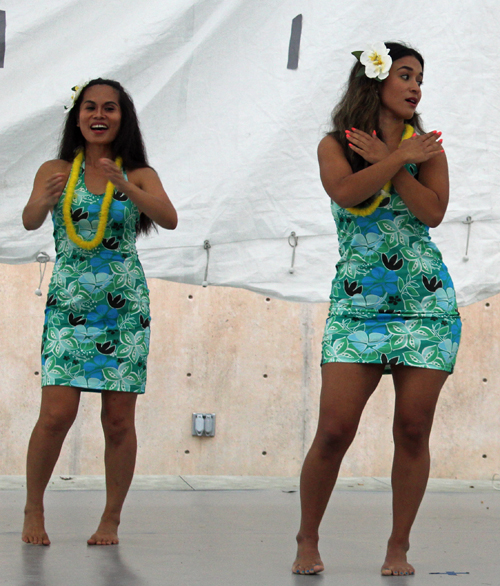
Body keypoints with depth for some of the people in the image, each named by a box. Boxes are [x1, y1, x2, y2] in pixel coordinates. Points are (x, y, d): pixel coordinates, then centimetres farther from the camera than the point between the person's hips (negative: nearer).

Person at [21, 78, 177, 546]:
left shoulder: (140, 175, 6)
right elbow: (29, 222, -11)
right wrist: (46, 198, -33)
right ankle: (33, 510, 9)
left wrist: (124, 187, -25)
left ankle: (111, 520, 12)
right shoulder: (55, 170, 5)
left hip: (124, 308, 1)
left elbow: (169, 220, -11)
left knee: (119, 420, -1)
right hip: (67, 305, -1)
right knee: (57, 414, -10)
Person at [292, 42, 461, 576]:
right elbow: (346, 192, -15)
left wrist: (384, 160, -7)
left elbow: (433, 212, -7)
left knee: (413, 430, 0)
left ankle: (399, 547, 12)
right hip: (357, 305, -2)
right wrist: (401, 157, -9)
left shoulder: (427, 147, 9)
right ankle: (307, 539, 10)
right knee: (334, 431, -9)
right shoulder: (335, 145, 6)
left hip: (426, 303, 2)